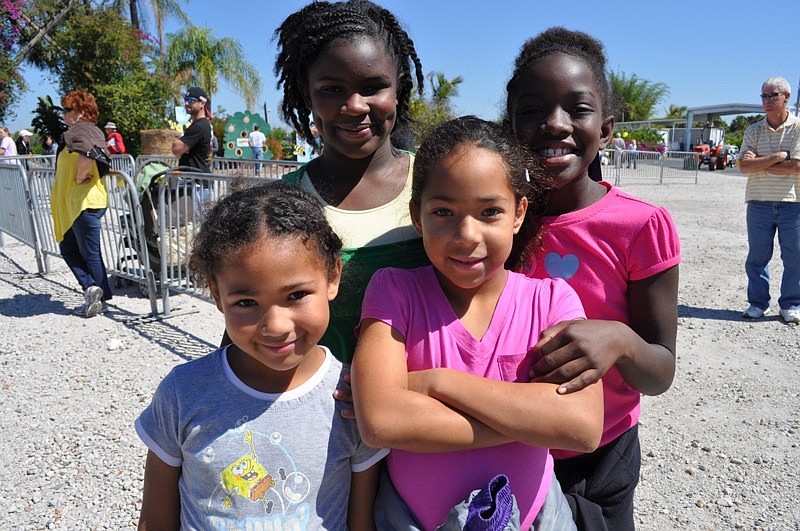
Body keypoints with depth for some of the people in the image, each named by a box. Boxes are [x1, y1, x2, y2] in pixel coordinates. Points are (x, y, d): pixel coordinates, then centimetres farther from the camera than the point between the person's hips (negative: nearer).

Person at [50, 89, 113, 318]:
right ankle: (92, 288, 11)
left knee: (89, 253, -2)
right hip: (72, 204, 10)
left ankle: (100, 299, 6)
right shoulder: (75, 132, 18)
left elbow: (88, 153, -36)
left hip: (85, 202, -10)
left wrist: (80, 178, -23)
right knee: (68, 249, 14)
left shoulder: (82, 130, -15)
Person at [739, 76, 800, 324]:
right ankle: (757, 302, 18)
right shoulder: (753, 131, 8)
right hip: (759, 202, 2)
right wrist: (778, 156, -12)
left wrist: (758, 163, -8)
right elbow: (744, 165, -5)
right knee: (757, 255, 6)